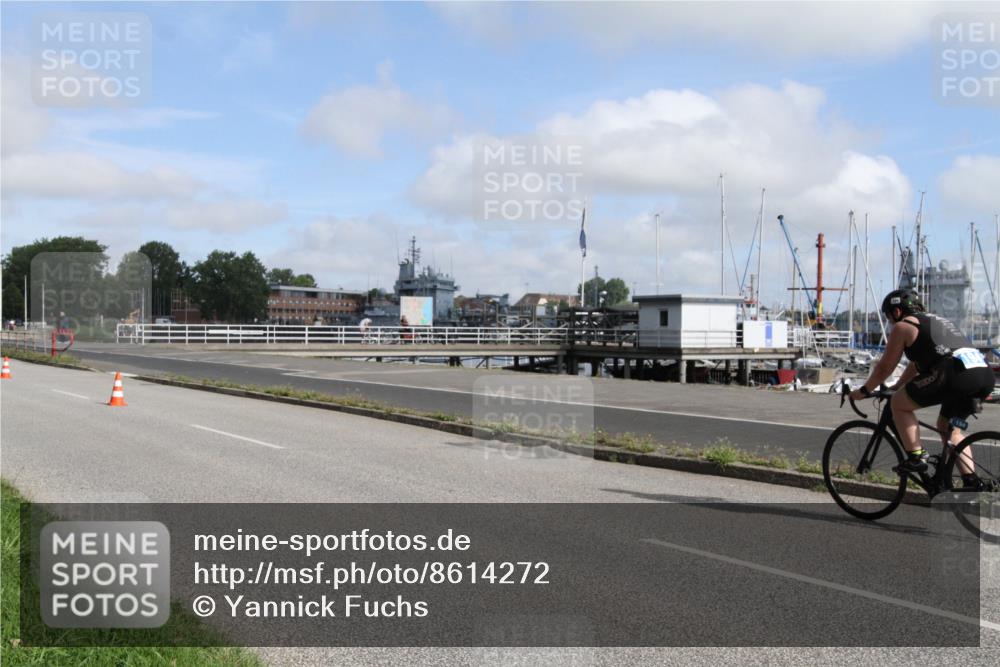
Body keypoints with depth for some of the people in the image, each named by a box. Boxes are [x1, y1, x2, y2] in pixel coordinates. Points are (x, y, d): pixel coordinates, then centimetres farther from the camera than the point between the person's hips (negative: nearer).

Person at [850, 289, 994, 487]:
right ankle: (972, 481, 17)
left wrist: (864, 391, 26)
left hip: (956, 372, -8)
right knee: (947, 426, 26)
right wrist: (897, 386, 50)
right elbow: (917, 363, 42)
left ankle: (916, 458, 2)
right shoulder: (935, 321, 34)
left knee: (898, 403, 8)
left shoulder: (903, 326, 10)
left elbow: (884, 367, 13)